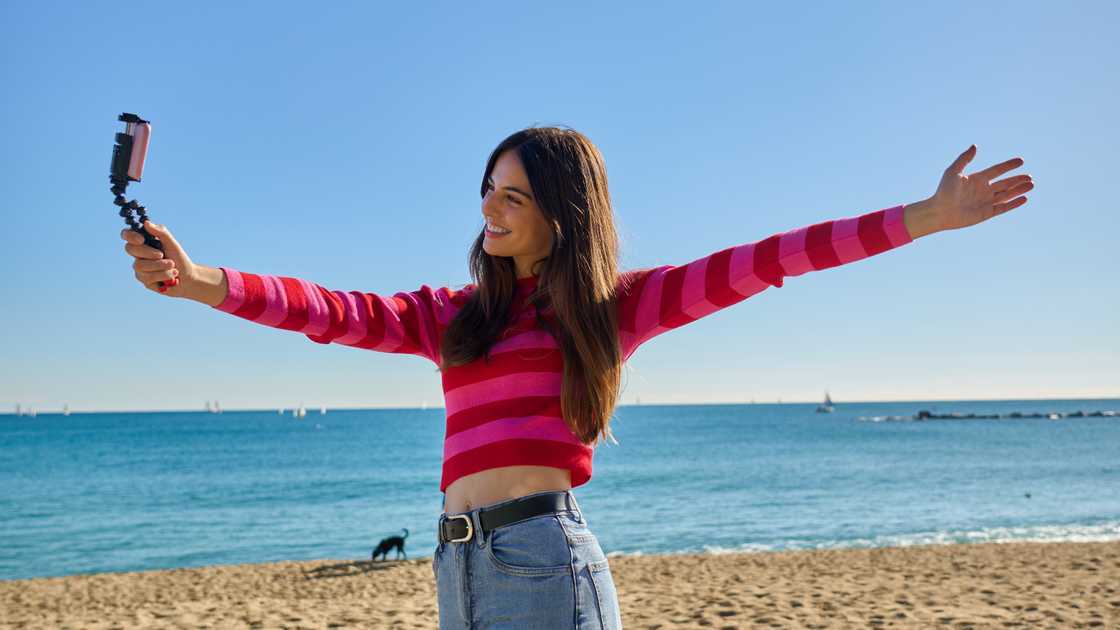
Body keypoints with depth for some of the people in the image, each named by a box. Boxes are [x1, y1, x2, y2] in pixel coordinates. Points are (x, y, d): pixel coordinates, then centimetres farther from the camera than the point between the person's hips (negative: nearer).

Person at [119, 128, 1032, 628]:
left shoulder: (611, 305, 3)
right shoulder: (453, 314, 14)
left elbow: (754, 264, -3)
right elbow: (339, 314, 4)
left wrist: (926, 216, -5)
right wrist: (200, 280, -8)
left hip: (544, 553, -5)